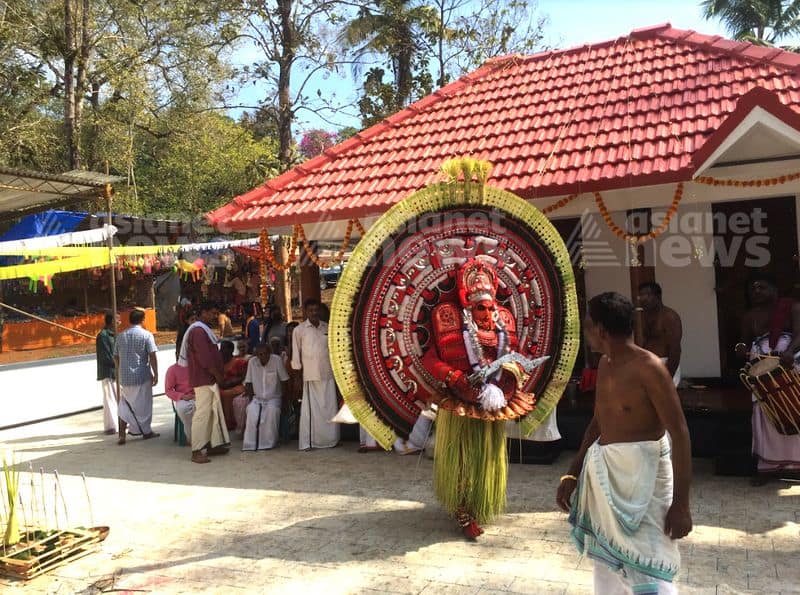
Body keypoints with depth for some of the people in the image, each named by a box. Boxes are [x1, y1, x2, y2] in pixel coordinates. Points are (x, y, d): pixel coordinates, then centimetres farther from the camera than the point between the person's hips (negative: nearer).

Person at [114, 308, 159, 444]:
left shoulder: (121, 336, 7)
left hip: (125, 377, 4)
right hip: (142, 376, -4)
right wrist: (155, 374, -8)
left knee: (125, 404, 14)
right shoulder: (146, 335, -8)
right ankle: (146, 431, 19)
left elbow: (116, 356, 13)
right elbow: (152, 356, -14)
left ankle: (122, 434, 5)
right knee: (143, 404, 9)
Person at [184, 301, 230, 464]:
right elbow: (205, 358, -22)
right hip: (203, 379, -11)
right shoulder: (198, 331, -16)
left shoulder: (205, 330, 18)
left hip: (210, 379, 11)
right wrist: (218, 375, -13)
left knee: (214, 412, 13)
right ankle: (196, 451, -4)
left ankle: (213, 445, 20)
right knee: (202, 413, -8)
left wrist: (218, 375, 14)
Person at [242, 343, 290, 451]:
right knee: (251, 410, -29)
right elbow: (248, 382, 5)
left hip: (273, 398, -2)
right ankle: (250, 444, -21)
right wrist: (251, 397, -7)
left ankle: (269, 442, -22)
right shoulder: (252, 362, -3)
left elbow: (284, 381, -5)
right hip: (257, 398, 2)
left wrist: (283, 400, -7)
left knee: (272, 410, -34)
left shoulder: (277, 360, -10)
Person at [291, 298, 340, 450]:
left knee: (330, 408, 4)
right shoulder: (299, 330, 0)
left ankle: (331, 439, 13)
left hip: (328, 375, 3)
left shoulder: (328, 328, 10)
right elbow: (296, 353, 2)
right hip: (310, 376, -3)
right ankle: (307, 442, 2)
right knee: (310, 409, -2)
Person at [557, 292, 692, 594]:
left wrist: (681, 502, -20)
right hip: (603, 470, 8)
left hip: (641, 472, -8)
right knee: (607, 559, 18)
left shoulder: (648, 367, -18)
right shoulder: (605, 364, 6)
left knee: (645, 570, -6)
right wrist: (573, 473, 15)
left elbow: (680, 434, -18)